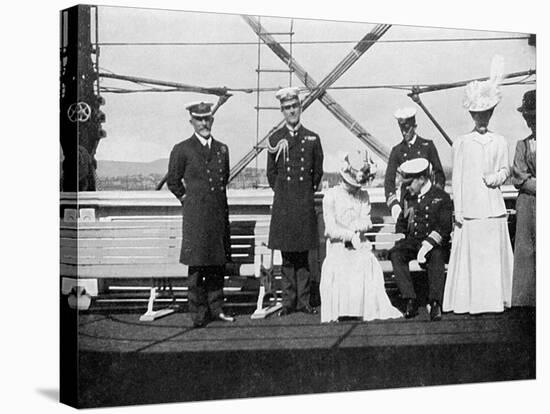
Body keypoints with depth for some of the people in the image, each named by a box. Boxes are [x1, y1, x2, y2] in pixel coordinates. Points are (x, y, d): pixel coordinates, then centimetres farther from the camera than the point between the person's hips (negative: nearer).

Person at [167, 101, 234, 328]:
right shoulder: (182, 150, -2)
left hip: (219, 213, 5)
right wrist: (188, 199, 8)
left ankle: (215, 309, 16)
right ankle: (198, 313, 2)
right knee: (197, 265, -3)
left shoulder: (222, 149, 12)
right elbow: (173, 182, 7)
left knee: (217, 264, 8)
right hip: (196, 214, -5)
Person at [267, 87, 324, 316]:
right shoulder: (275, 139, 5)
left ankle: (303, 301, 8)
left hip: (305, 204, 0)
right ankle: (288, 301, 7)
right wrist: (282, 194, 10)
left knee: (303, 255, 3)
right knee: (287, 256, 2)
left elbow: (318, 172, 15)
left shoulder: (312, 139, 7)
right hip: (283, 204, 0)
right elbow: (271, 173, 11)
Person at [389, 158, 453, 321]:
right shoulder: (409, 198, 18)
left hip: (435, 243, -4)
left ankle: (435, 303, -43)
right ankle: (410, 300, -33)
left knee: (436, 256, -38)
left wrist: (427, 246, -22)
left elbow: (444, 227, -10)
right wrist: (400, 240, 7)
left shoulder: (442, 197, 0)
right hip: (412, 241, 5)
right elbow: (401, 222, 28)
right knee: (396, 254, -26)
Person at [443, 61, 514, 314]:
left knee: (495, 253, 2)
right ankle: (469, 301, 2)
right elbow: (457, 178, 3)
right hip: (470, 209, -2)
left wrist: (498, 176, -7)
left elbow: (505, 169, 17)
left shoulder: (499, 142, 10)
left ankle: (495, 299, 10)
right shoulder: (461, 143, 4)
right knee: (470, 253, -3)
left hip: (494, 208, 2)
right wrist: (457, 210, -2)